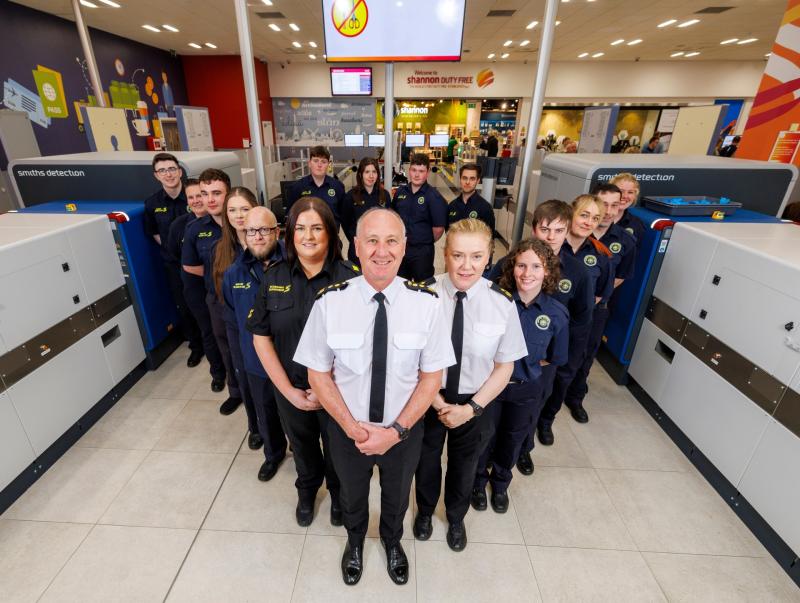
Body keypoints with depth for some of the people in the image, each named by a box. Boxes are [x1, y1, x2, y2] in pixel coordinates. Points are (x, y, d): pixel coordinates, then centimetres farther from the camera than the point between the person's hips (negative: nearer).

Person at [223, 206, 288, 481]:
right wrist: (241, 355, 10)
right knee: (265, 416, 25)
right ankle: (274, 453, 54)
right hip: (255, 363, 4)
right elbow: (232, 321, 6)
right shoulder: (233, 274, -5)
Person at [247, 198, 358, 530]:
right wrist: (289, 390, -9)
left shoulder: (351, 277, -17)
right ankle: (306, 490, 59)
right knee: (302, 447, 27)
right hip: (290, 390, 3)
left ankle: (338, 493, 54)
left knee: (337, 450, 22)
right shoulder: (274, 277, -6)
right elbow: (261, 337, -4)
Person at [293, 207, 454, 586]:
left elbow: (431, 377, -12)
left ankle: (392, 542, 66)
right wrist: (352, 427, -18)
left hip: (404, 431, 0)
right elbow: (318, 374, -11)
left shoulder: (426, 303, -20)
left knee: (397, 496, 30)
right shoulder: (329, 302, -21)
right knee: (352, 494, 31)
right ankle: (355, 542, 66)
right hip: (346, 430, 0)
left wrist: (396, 430, -19)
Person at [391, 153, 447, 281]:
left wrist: (427, 242, -2)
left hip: (422, 251, -5)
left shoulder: (433, 196, -13)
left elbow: (439, 227, -14)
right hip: (399, 247, 5)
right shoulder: (400, 191, 3)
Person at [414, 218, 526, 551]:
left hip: (474, 403, 1)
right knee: (426, 461, 27)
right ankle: (425, 512, 62)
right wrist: (437, 401, -15)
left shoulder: (502, 303, -19)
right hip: (428, 400, -1)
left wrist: (471, 408, -14)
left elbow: (504, 366, -9)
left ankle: (456, 519, 62)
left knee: (463, 466, 28)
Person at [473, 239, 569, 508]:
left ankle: (500, 482, 54)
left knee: (513, 440, 25)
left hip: (527, 390, 2)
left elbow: (555, 358, -1)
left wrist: (524, 365, -6)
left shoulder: (557, 313, -16)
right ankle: (478, 481, 50)